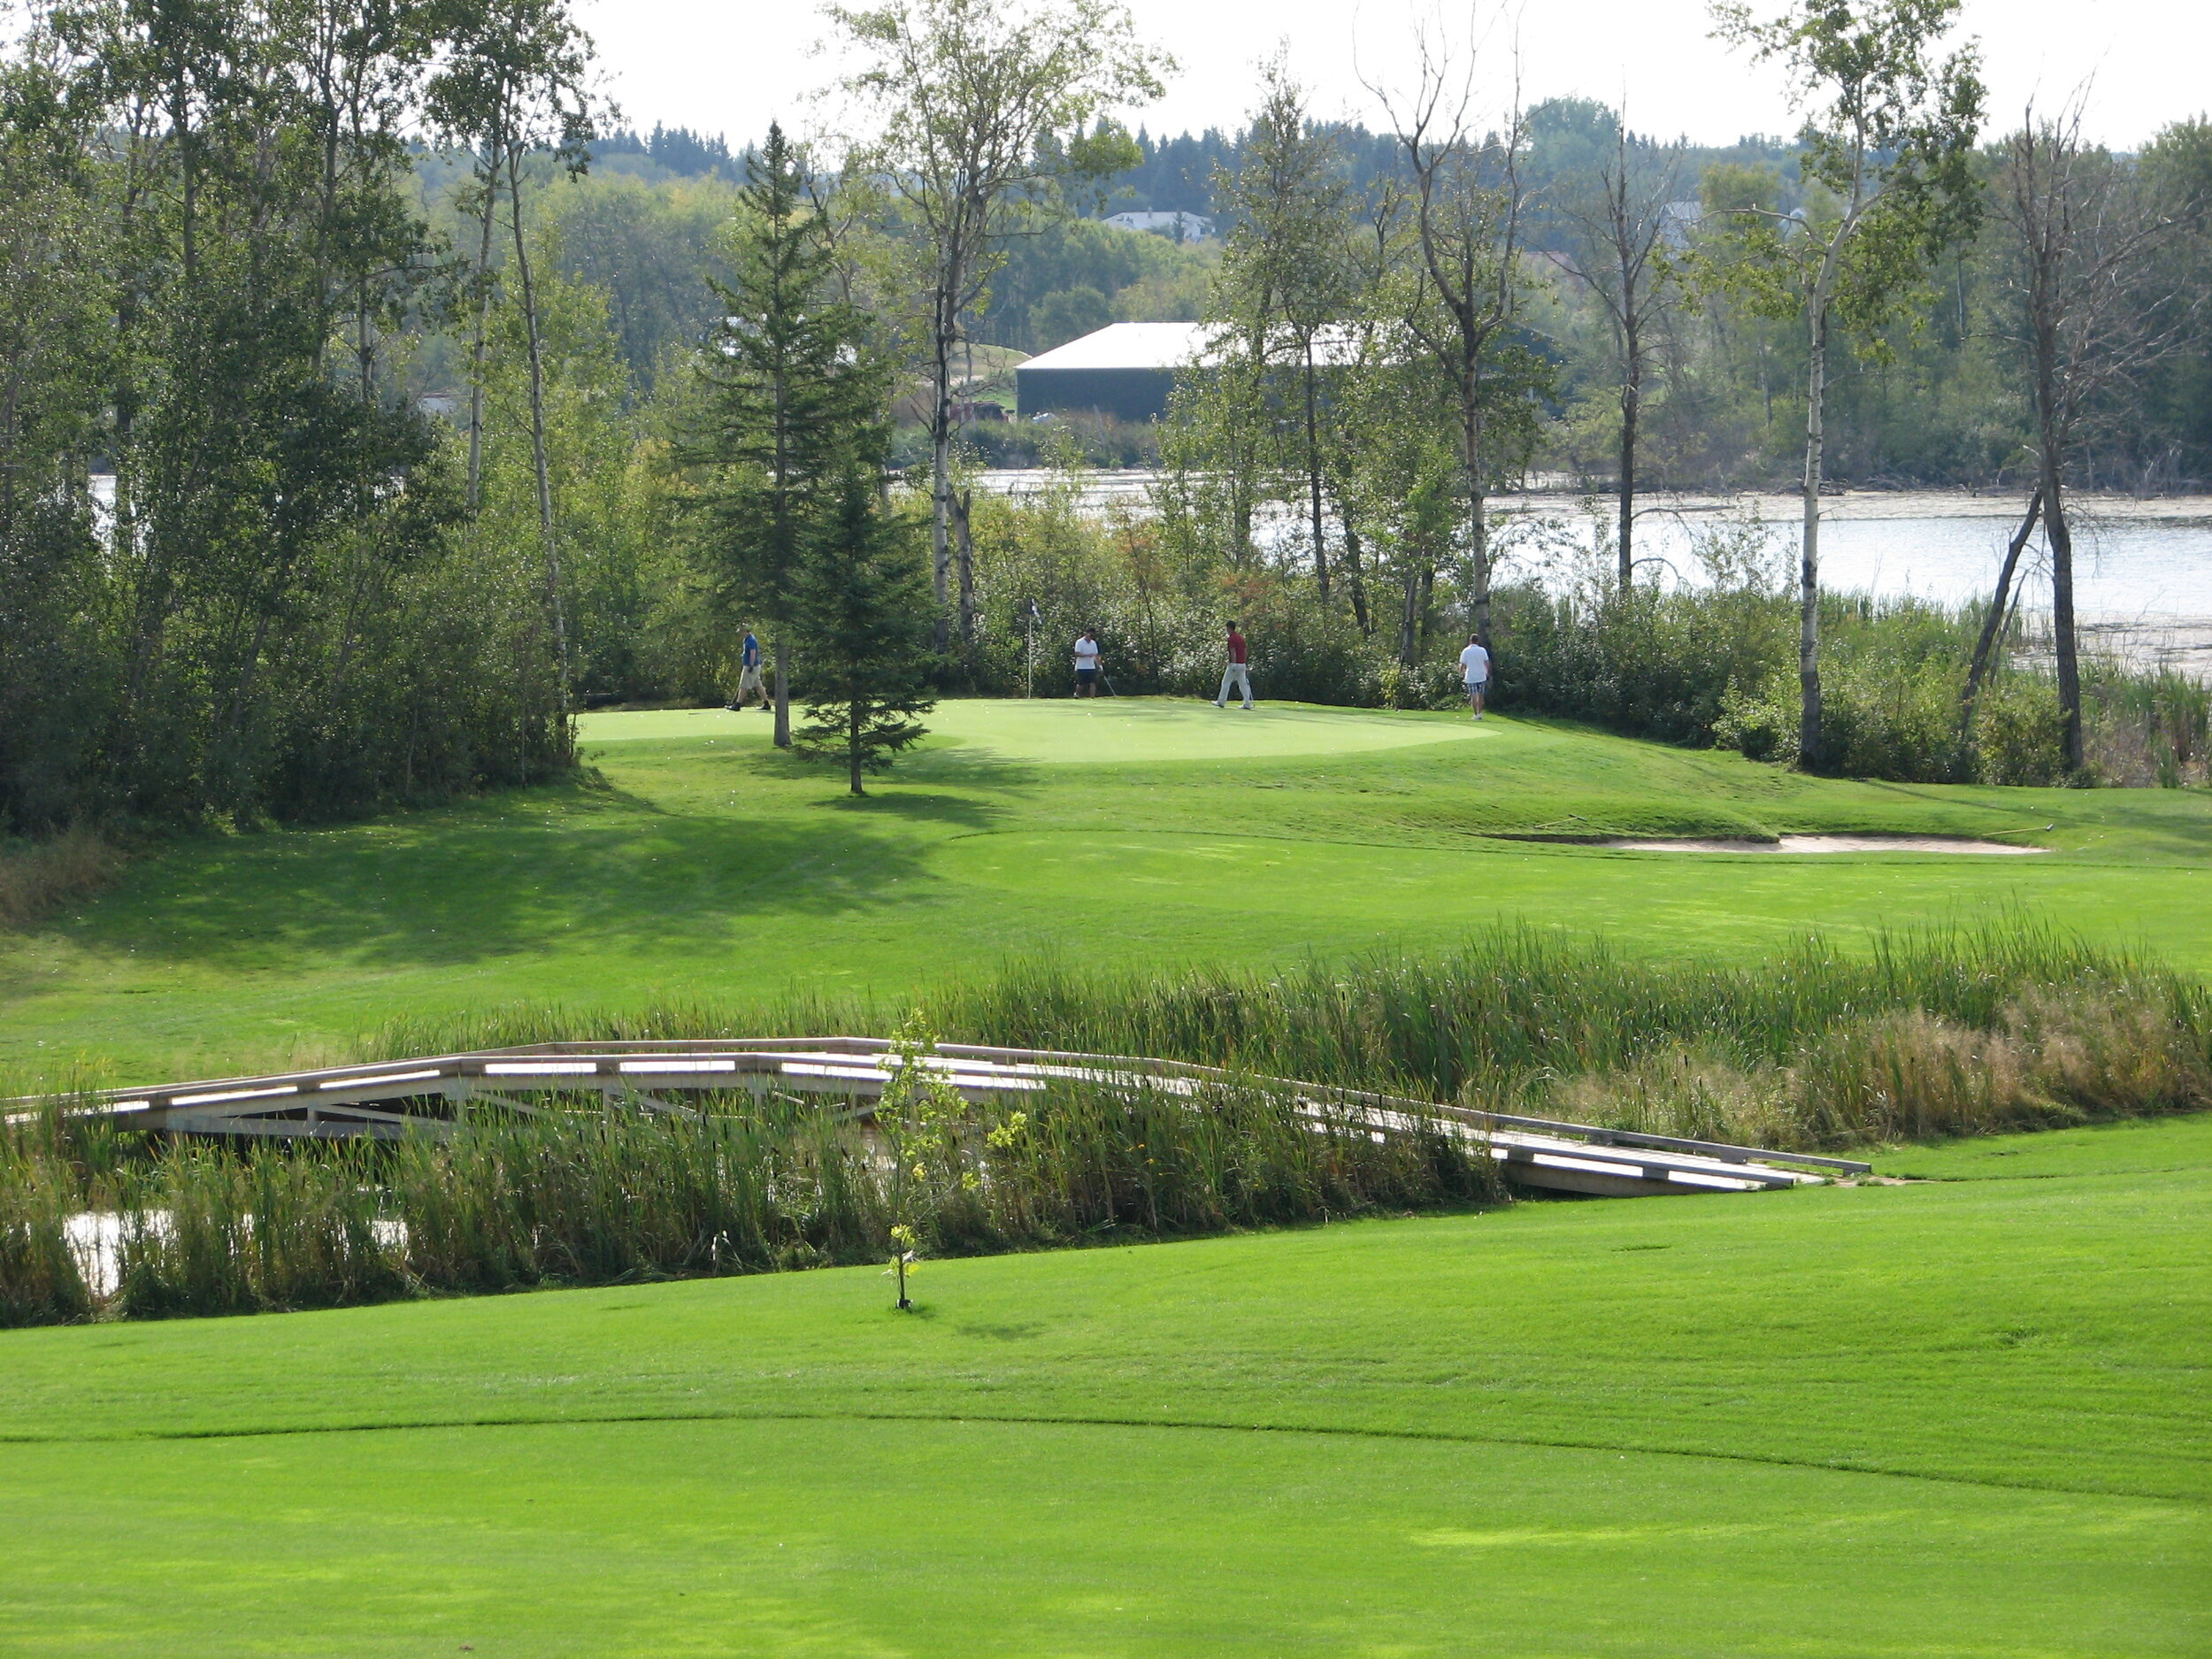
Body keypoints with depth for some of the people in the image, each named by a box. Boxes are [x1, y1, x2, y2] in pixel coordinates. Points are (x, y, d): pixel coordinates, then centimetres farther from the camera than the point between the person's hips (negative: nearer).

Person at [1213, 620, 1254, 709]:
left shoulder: (1231, 638, -12)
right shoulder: (1241, 637, 14)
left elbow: (1233, 653, -20)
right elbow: (1245, 651, 18)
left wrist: (1233, 664, -23)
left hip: (1234, 664, -8)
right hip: (1242, 664, 8)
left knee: (1225, 683, 4)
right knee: (1243, 684, 6)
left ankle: (1221, 702, 9)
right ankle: (1247, 704, 0)